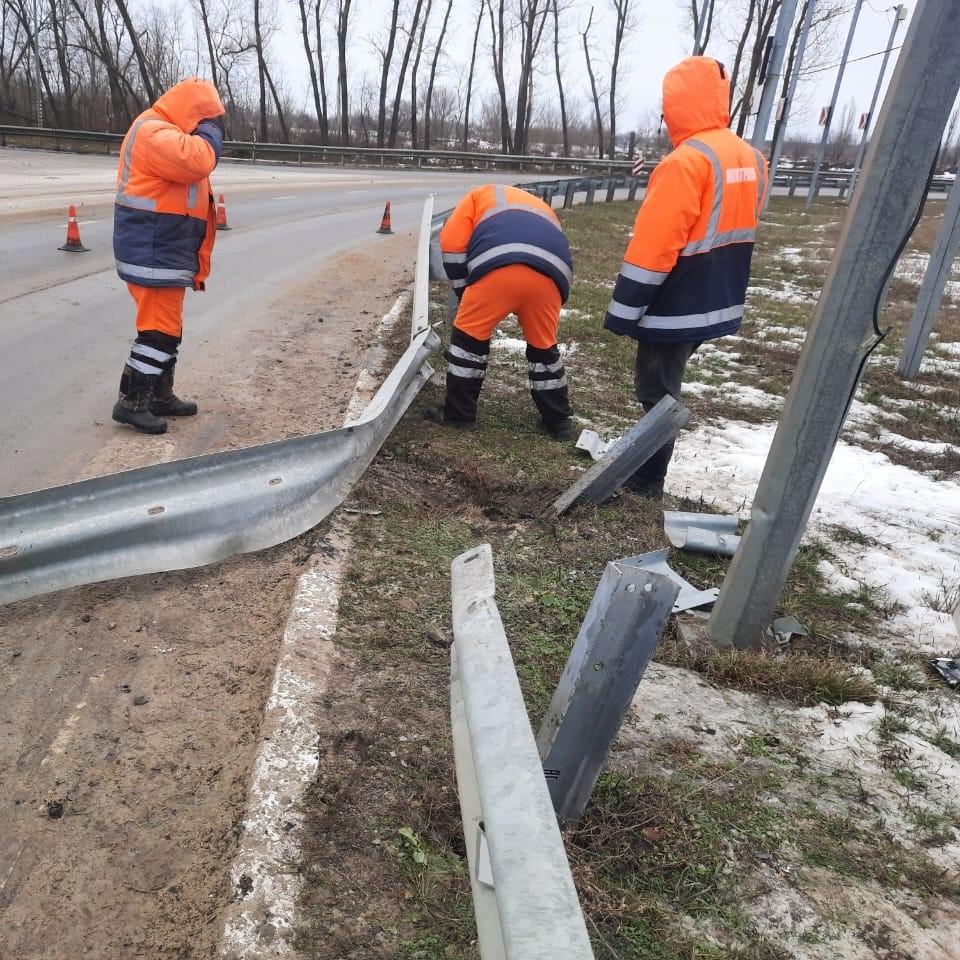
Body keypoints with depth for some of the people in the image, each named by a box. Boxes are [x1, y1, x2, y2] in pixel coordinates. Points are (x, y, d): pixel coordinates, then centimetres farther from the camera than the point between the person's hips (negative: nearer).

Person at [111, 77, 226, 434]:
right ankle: (130, 401, -2)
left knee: (167, 326, 15)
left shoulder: (165, 132, 21)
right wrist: (209, 131, -14)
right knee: (159, 328, -9)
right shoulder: (155, 131, -15)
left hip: (163, 250, 11)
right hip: (153, 253, -11)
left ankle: (160, 395, 25)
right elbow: (196, 161, -30)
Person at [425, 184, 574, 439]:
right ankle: (558, 421, 31)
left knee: (468, 336, 15)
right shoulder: (542, 210, 46)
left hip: (500, 267, -4)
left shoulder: (482, 195, 33)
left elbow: (452, 242, 17)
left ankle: (457, 414, 22)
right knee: (543, 346, 23)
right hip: (551, 273, 4)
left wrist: (463, 290, 25)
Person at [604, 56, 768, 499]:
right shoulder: (752, 159, 8)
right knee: (661, 384, 22)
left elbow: (652, 247, -21)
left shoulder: (687, 161, -20)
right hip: (718, 303, 9)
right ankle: (646, 460, 34)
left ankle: (646, 483, 12)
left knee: (657, 392, 2)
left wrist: (623, 311, -17)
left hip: (676, 308, -9)